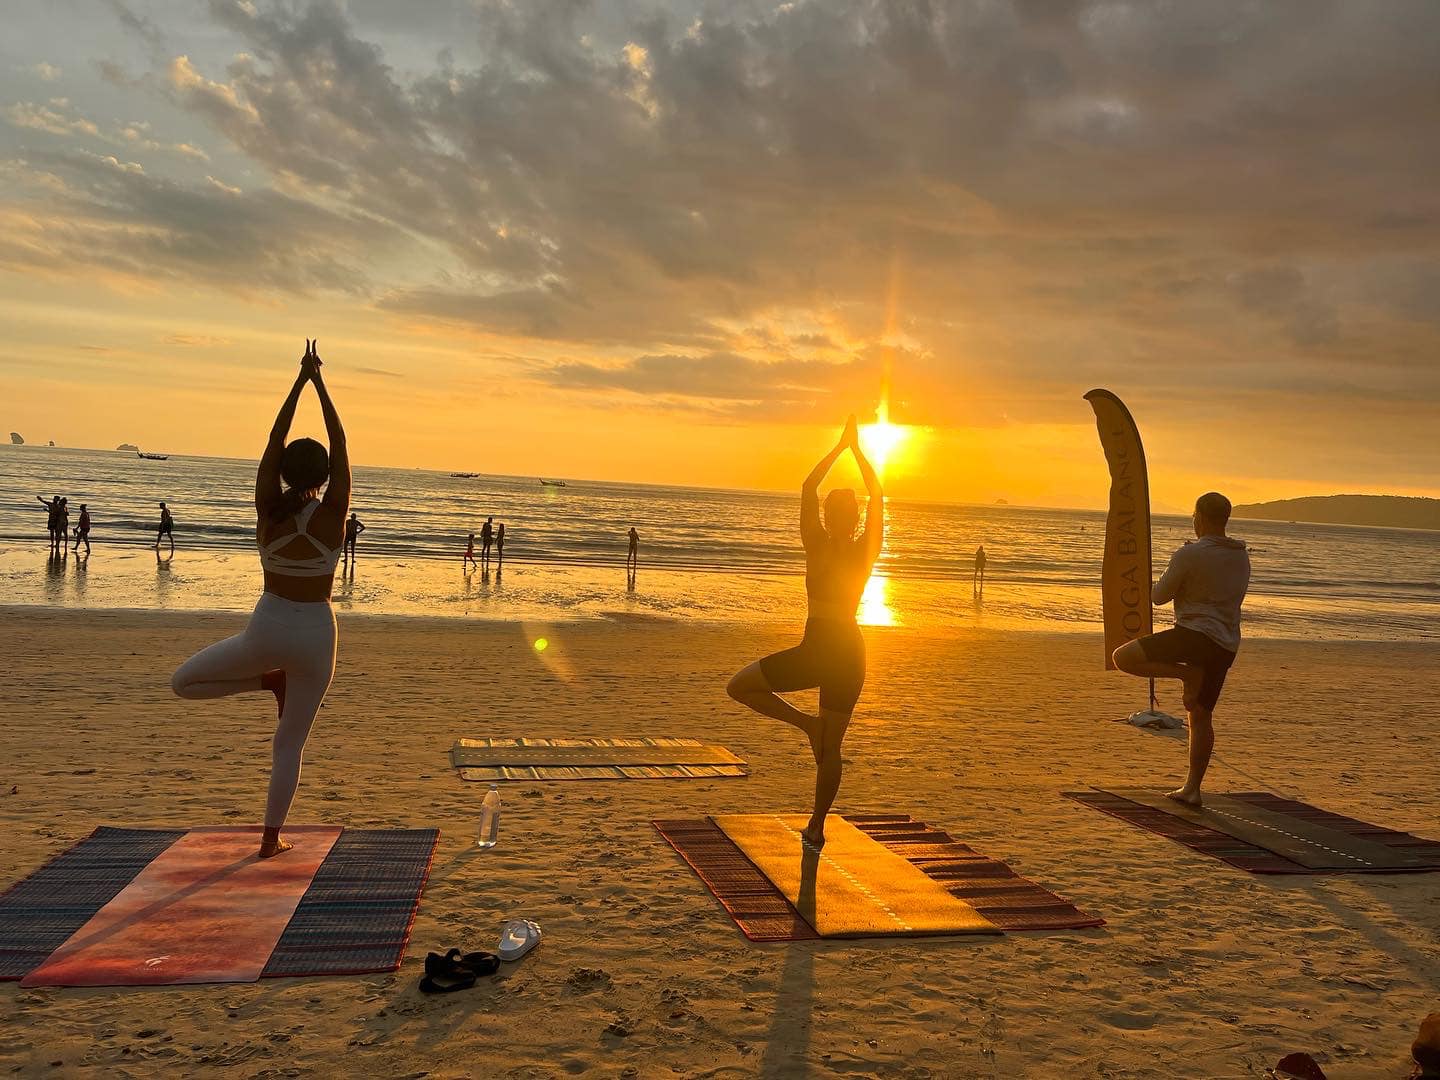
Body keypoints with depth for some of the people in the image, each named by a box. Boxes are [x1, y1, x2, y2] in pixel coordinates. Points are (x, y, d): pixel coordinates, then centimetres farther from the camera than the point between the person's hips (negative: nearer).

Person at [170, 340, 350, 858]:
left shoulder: (268, 510, -7)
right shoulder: (332, 515, -11)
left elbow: (275, 438, -2)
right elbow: (339, 443, -6)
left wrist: (300, 380, 0)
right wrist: (319, 383, -2)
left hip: (267, 629, 0)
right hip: (316, 634, 0)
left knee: (184, 681, 24)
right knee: (289, 744, 12)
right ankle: (271, 837, 13)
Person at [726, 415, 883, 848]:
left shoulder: (817, 546, -6)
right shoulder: (866, 552, 2)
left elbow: (808, 487, 1)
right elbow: (877, 495, 12)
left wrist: (841, 446, 7)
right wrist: (855, 449, 15)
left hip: (817, 647, -5)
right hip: (851, 651, 5)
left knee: (739, 687, 10)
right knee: (832, 747, 14)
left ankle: (807, 722, -4)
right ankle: (817, 826, 16)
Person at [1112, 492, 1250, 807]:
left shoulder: (1189, 555, -10)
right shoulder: (1242, 556, 13)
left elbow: (1158, 596, -2)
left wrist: (1169, 575, 18)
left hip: (1195, 634, -8)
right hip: (1226, 646, 8)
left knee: (1123, 657, -10)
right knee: (1201, 716, 14)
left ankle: (1186, 673, -15)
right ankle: (1192, 788, 16)